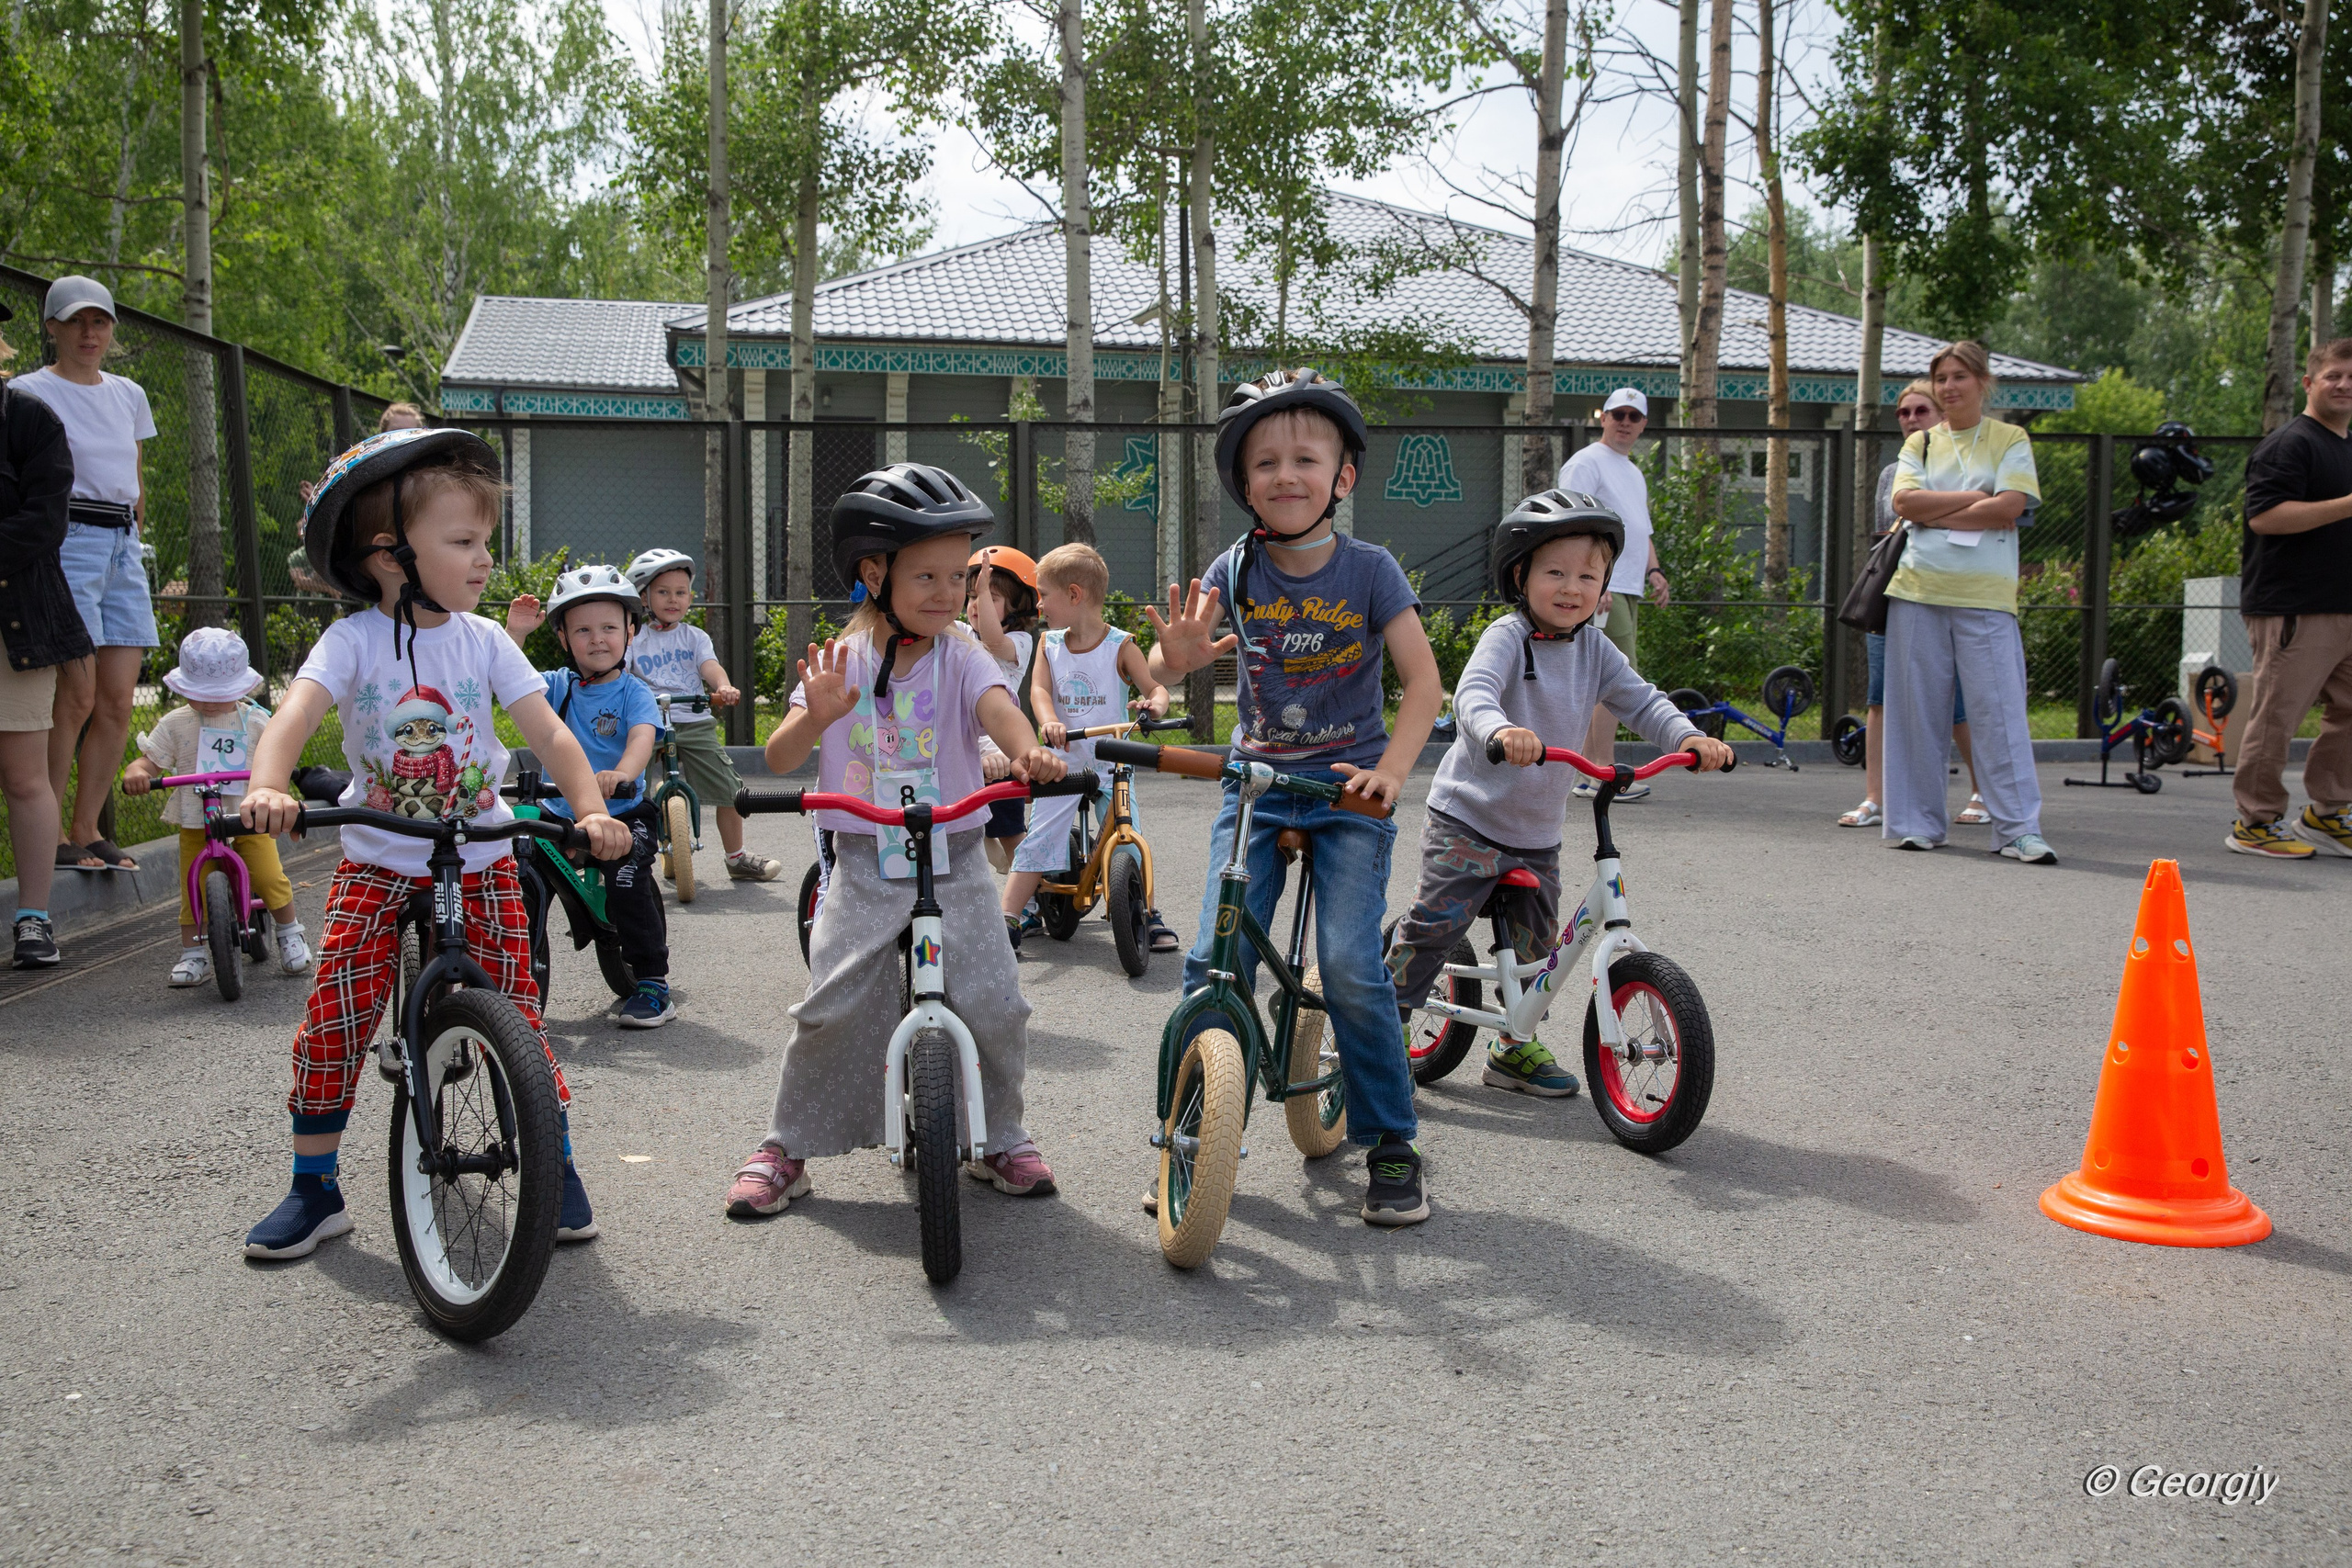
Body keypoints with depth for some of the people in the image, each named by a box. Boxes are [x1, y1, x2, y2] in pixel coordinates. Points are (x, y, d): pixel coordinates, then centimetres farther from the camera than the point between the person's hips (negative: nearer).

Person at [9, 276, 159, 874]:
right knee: (77, 697, -10)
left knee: (118, 701, 1)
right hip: (67, 539, -6)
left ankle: (86, 831, 9)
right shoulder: (31, 391, 1)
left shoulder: (130, 394, 17)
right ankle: (48, 836, -1)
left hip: (124, 548, 6)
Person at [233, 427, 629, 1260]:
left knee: (513, 1006, -4)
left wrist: (591, 809, -26)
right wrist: (267, 788, -45)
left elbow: (548, 731, -10)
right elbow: (296, 713, -25)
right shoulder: (355, 639, -10)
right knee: (335, 1015, -6)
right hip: (379, 860, -1)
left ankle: (557, 1168, 12)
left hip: (480, 858, 1)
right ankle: (315, 1187, 11)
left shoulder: (484, 641, -4)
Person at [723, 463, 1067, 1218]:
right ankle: (786, 1148, 14)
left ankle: (1001, 1139, 18)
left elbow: (997, 707, -23)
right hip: (864, 865, 0)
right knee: (831, 1009, -7)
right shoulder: (839, 663, 1)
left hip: (953, 862, 0)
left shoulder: (961, 658, -2)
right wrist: (817, 716, -26)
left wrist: (1028, 749, -46)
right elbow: (779, 758, -4)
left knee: (995, 1006, -7)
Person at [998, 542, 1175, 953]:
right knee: (1038, 842, -4)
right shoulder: (1049, 645, 4)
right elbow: (1039, 690, -9)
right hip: (1062, 762, 2)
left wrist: (1153, 704, -36)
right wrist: (1048, 722, -31)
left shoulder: (1120, 646, -5)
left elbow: (1156, 687, -10)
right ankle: (1008, 921, -2)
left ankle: (1149, 916, 14)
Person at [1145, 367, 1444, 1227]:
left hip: (1348, 787, -2)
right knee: (1212, 963, -7)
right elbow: (1165, 665, -10)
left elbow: (1423, 679, -9)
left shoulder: (1369, 569, -6)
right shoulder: (1235, 569, -3)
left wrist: (1391, 769, -22)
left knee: (1352, 970, -11)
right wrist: (1175, 657, -34)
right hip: (1255, 780, 2)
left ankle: (1391, 1146, 8)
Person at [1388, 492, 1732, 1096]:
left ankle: (1516, 1047, 27)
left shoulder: (1594, 651, 4)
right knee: (1436, 923, -10)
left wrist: (1689, 738, -18)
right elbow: (1473, 692, -31)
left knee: (1535, 944, 11)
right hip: (1466, 819, -6)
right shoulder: (1507, 637, -14)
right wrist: (1500, 730, -53)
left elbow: (1642, 703, 2)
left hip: (1537, 835, 6)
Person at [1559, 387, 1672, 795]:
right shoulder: (1587, 463, -4)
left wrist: (1653, 571, 13)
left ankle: (1586, 772, 13)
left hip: (1628, 590, 9)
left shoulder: (1634, 473, 25)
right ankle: (1603, 774, -13)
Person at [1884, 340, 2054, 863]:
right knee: (1917, 711, 4)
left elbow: (2009, 507, -8)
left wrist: (1934, 514, -5)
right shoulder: (1920, 444, 15)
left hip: (1985, 596, -3)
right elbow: (1905, 502, -3)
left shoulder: (2010, 440, 7)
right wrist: (1974, 496, -8)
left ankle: (2019, 829, -4)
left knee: (2000, 711, -7)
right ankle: (1917, 822, 13)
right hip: (1918, 590, 3)